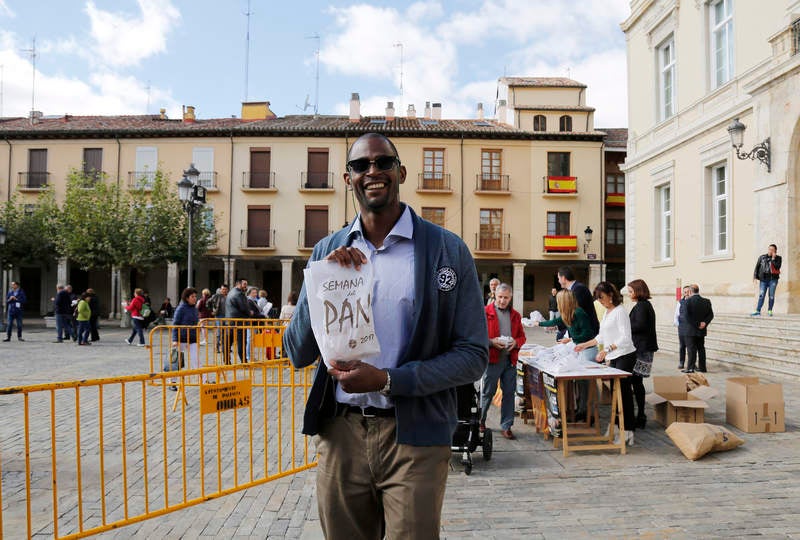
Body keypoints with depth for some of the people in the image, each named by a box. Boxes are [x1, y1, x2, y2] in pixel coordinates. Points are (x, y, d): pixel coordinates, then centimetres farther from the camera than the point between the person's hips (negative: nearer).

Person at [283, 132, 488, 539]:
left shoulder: (448, 250, -5)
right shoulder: (327, 252, 5)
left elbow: (473, 355, -6)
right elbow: (298, 354, 2)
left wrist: (387, 380, -17)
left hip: (414, 436, -3)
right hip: (339, 433, 3)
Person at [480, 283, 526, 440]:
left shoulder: (515, 315, 13)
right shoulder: (485, 312, -2)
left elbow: (522, 336, 17)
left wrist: (516, 342, -4)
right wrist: (491, 342, -18)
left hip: (510, 360, 4)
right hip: (492, 359, -4)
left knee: (509, 393, 5)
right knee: (487, 392, 5)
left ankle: (506, 427, 15)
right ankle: (480, 420, 26)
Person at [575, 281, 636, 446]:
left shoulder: (620, 312, -13)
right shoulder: (607, 312, 15)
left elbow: (625, 338, -21)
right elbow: (602, 336, 23)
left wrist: (607, 349, -29)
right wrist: (584, 345, 19)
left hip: (625, 356, -9)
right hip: (614, 358, 9)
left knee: (622, 391, -9)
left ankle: (628, 432, -5)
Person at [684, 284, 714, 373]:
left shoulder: (689, 300, -12)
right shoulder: (706, 301, 4)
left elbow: (687, 316, -16)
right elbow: (711, 315, 2)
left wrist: (695, 325, -9)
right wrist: (704, 322, -5)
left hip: (692, 329, -5)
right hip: (702, 329, 5)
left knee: (691, 348, -3)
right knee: (701, 348, 13)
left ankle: (690, 368, -6)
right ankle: (702, 367, 18)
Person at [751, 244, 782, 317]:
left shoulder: (778, 258, 5)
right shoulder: (762, 257, 9)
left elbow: (777, 267, -10)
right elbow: (757, 267, 9)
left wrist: (773, 258, -11)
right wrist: (755, 276, 0)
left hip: (773, 279, -1)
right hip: (763, 279, 1)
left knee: (771, 296, 2)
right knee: (761, 295, -5)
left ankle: (769, 311, 11)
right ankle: (758, 311, -6)